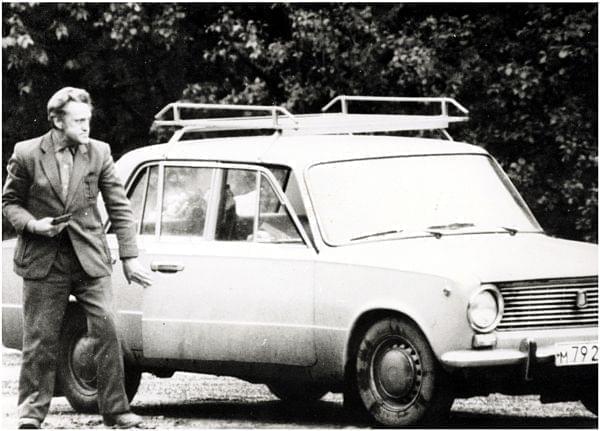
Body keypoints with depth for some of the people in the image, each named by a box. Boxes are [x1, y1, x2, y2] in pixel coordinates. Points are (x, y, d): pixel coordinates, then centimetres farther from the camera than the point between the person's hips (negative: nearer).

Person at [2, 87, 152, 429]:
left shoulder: (99, 153, 1)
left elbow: (120, 208, 4)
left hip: (90, 259, 1)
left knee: (107, 330, -7)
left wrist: (130, 257, -2)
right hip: (43, 260, -1)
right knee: (40, 338, 3)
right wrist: (33, 225, -13)